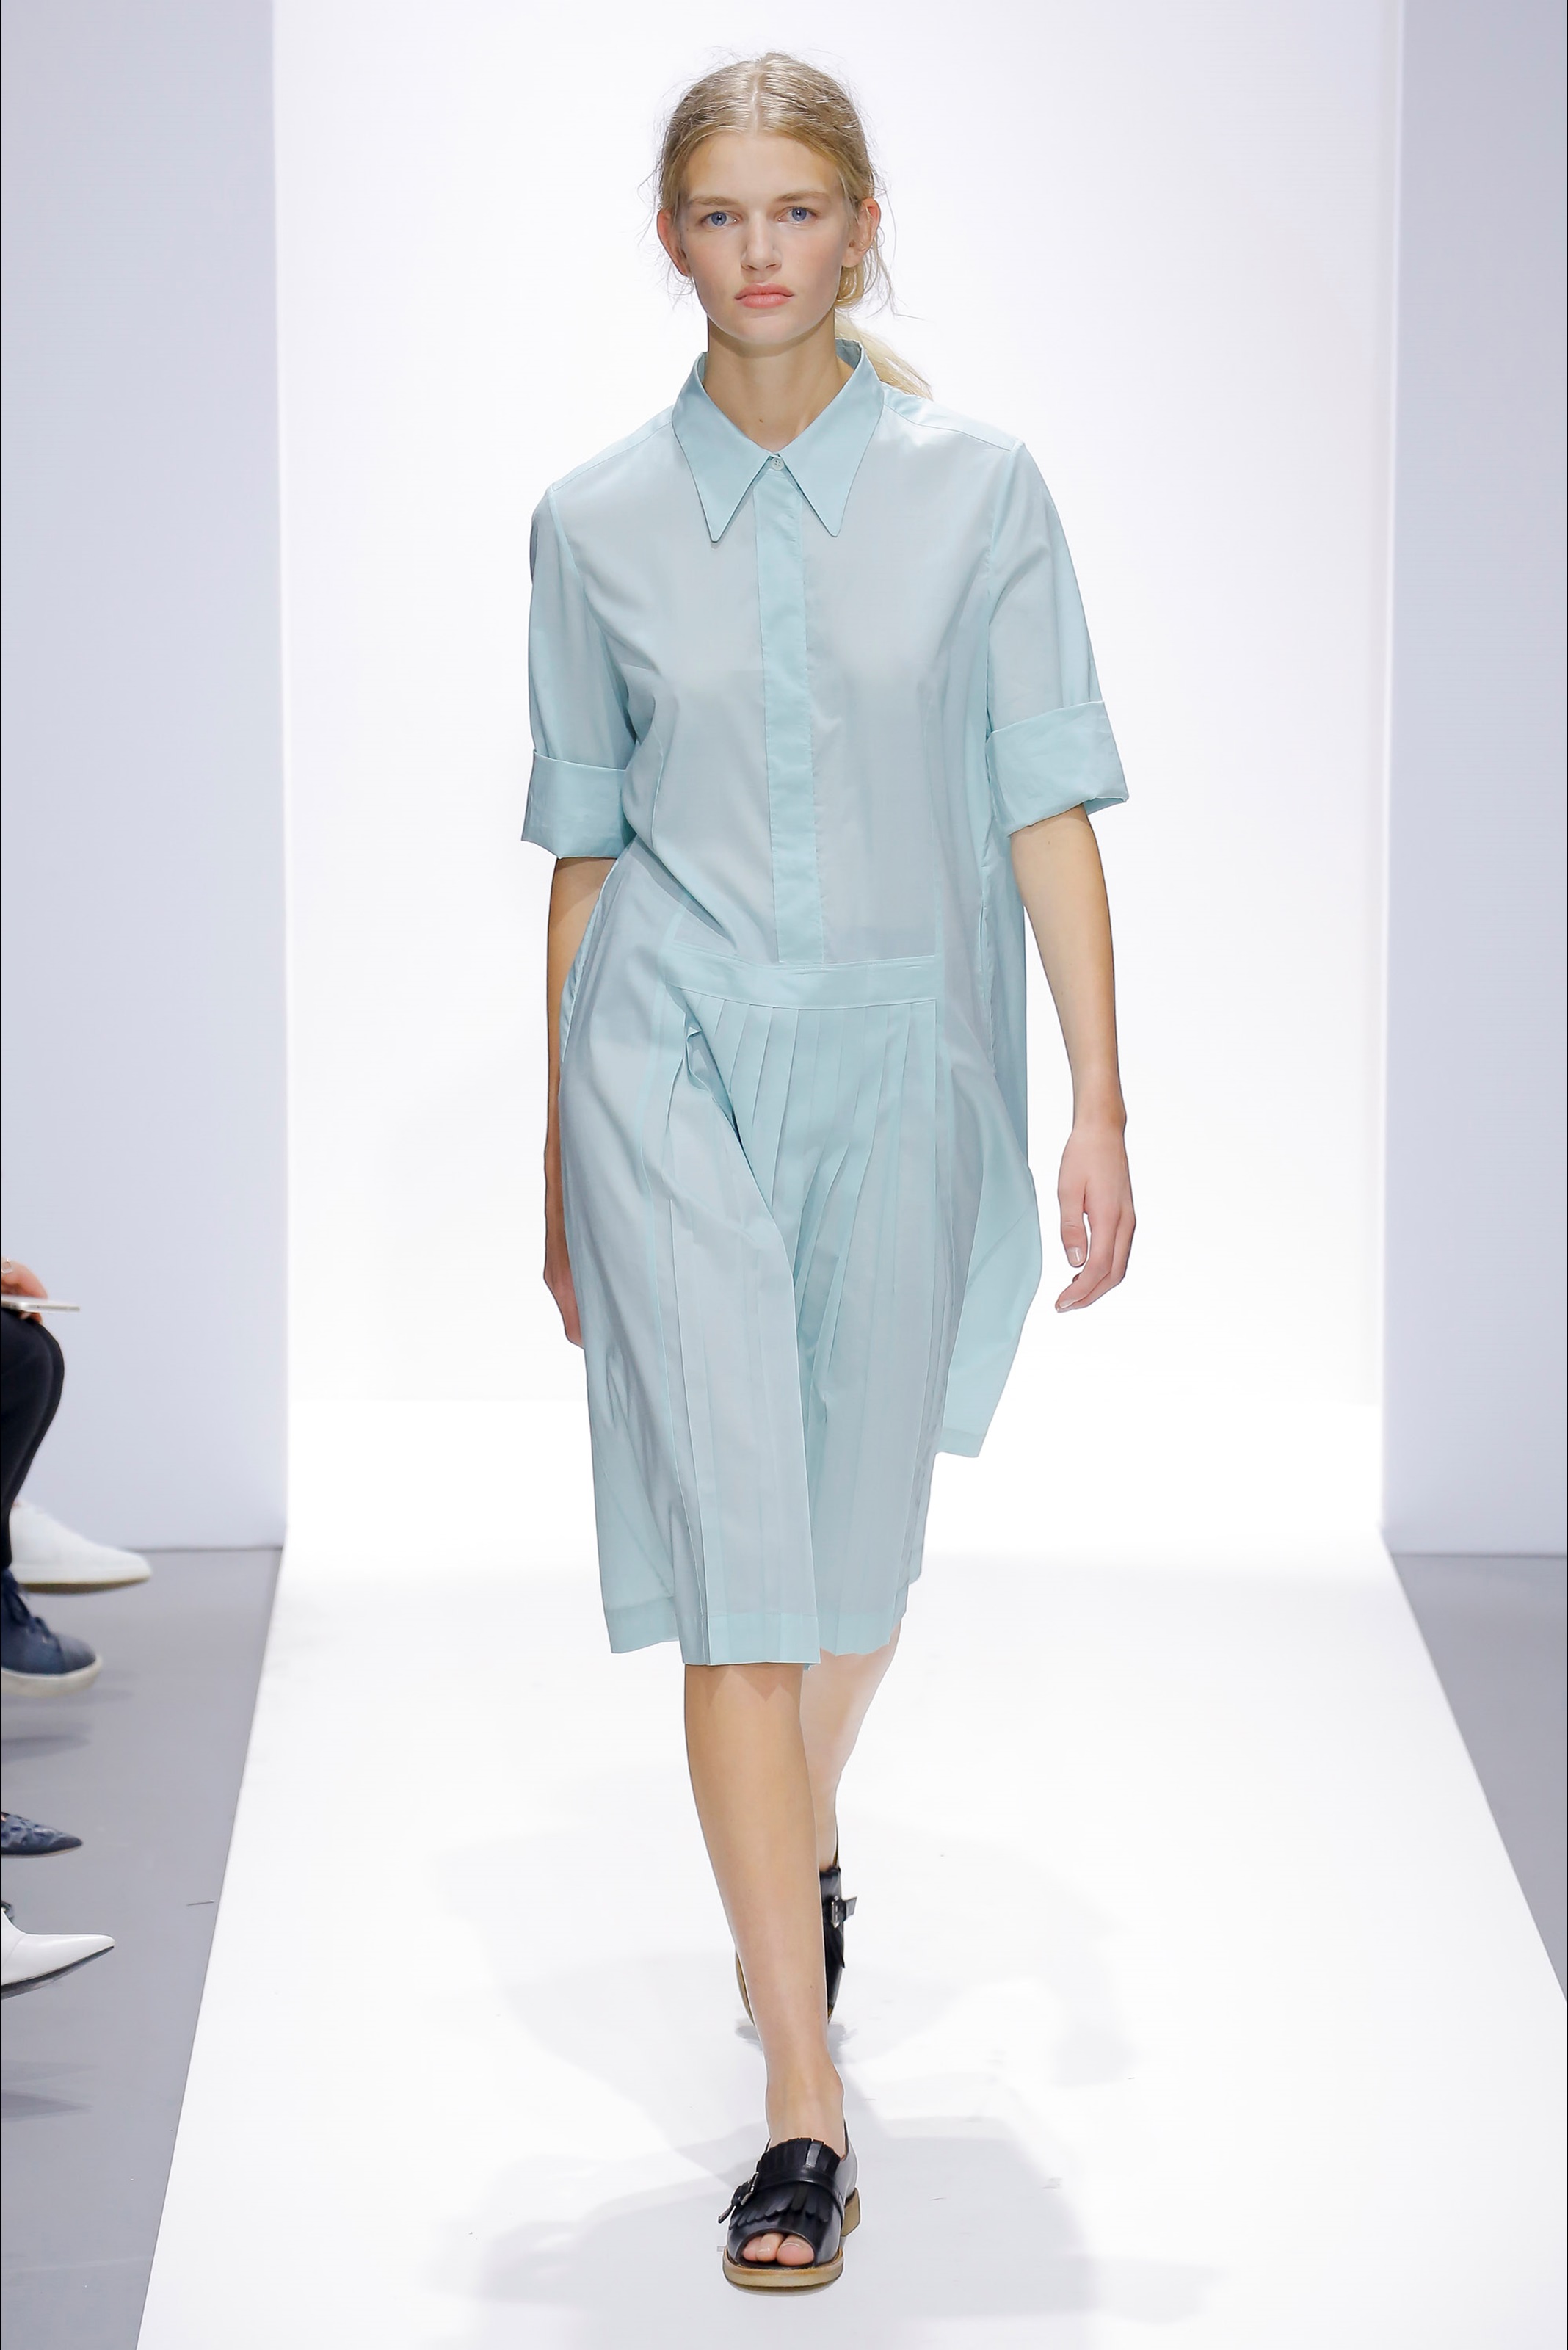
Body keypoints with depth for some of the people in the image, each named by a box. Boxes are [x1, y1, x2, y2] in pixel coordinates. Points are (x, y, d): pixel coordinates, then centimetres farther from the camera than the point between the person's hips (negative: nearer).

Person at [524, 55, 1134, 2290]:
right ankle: (804, 2104, -9)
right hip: (672, 1056, -1)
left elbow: (1047, 809, -2)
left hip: (902, 1059, 1)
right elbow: (583, 844, 9)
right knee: (734, 1556, -10)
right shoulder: (597, 524, 2)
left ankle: (807, 1843, 49)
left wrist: (1101, 1114, -7)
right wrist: (563, 1159, 13)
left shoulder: (974, 486, -1)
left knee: (856, 1542, 16)